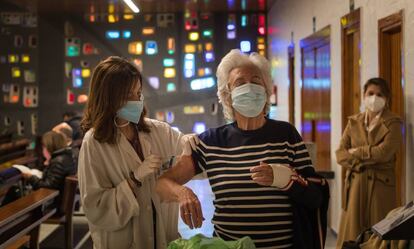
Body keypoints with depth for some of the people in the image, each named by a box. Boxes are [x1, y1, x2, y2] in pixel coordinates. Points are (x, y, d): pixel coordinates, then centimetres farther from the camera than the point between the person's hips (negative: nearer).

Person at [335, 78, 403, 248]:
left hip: (380, 185, -3)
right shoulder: (353, 121, 11)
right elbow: (340, 154, 3)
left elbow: (384, 152, -15)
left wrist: (355, 152, -5)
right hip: (355, 185, 3)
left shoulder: (393, 123, 0)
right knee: (352, 234, 3)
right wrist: (360, 164, -13)